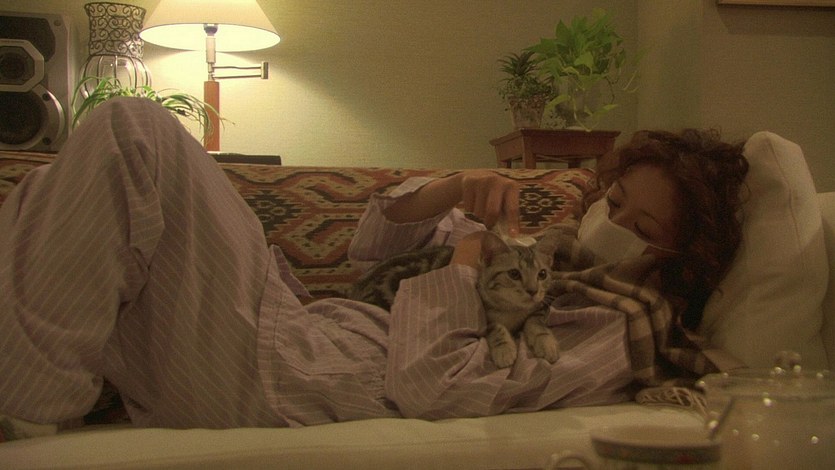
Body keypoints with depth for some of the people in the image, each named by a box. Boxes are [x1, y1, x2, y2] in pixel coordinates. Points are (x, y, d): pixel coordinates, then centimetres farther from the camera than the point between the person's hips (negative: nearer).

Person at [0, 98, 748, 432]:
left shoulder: (610, 339, -12)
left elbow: (428, 388, -24)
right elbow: (375, 241, 17)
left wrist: (470, 260, -11)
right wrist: (454, 193, -2)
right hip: (296, 328, 9)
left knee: (131, 130, -16)